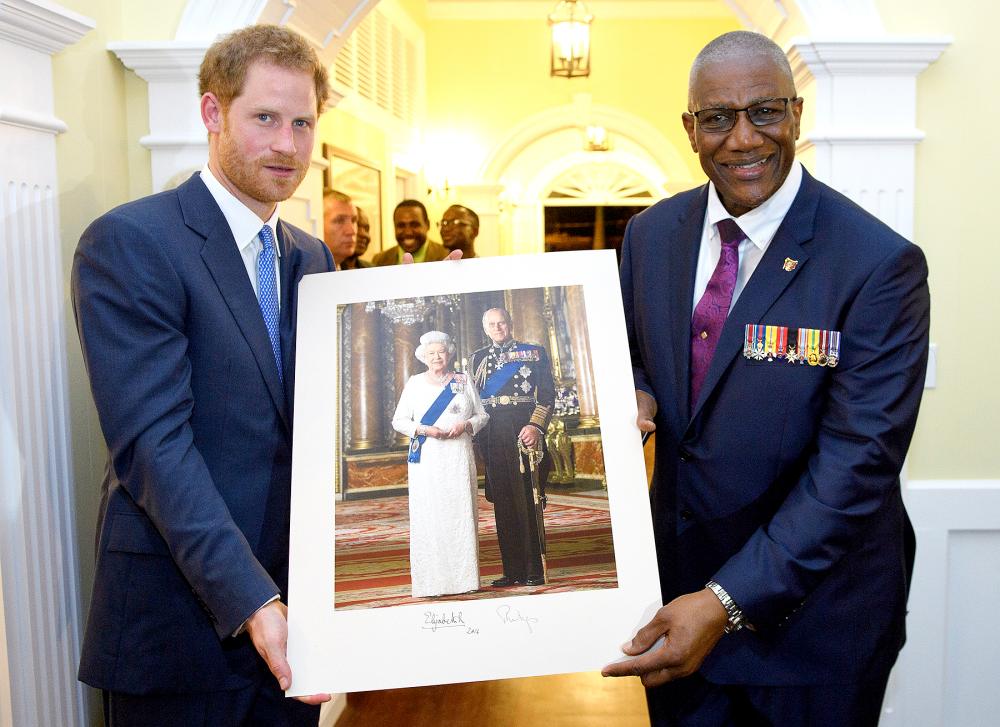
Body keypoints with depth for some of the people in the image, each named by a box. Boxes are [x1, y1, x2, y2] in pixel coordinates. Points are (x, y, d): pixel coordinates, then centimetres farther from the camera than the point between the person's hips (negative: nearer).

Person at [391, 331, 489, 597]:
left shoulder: (464, 381, 12)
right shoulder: (414, 383, 10)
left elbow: (482, 415, 13)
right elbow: (399, 421, 8)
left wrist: (465, 425, -7)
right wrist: (423, 429, -9)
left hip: (459, 458, 1)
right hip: (426, 459, 0)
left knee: (462, 513, -3)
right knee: (428, 515, -5)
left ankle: (464, 577, 2)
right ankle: (431, 581, -2)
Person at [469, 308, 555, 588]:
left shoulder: (534, 353, 7)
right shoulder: (477, 359, 16)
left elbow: (547, 395, 0)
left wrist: (535, 426, -14)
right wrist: (481, 437, 1)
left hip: (525, 430, -3)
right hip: (493, 436, 3)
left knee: (528, 500, -4)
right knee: (503, 503, 4)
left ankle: (534, 570, 1)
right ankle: (512, 570, 9)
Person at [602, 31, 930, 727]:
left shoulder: (880, 265, -19)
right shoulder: (651, 233, -2)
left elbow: (858, 459, -22)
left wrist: (728, 601, -28)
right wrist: (634, 395, -14)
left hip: (813, 611, -4)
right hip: (678, 578, 5)